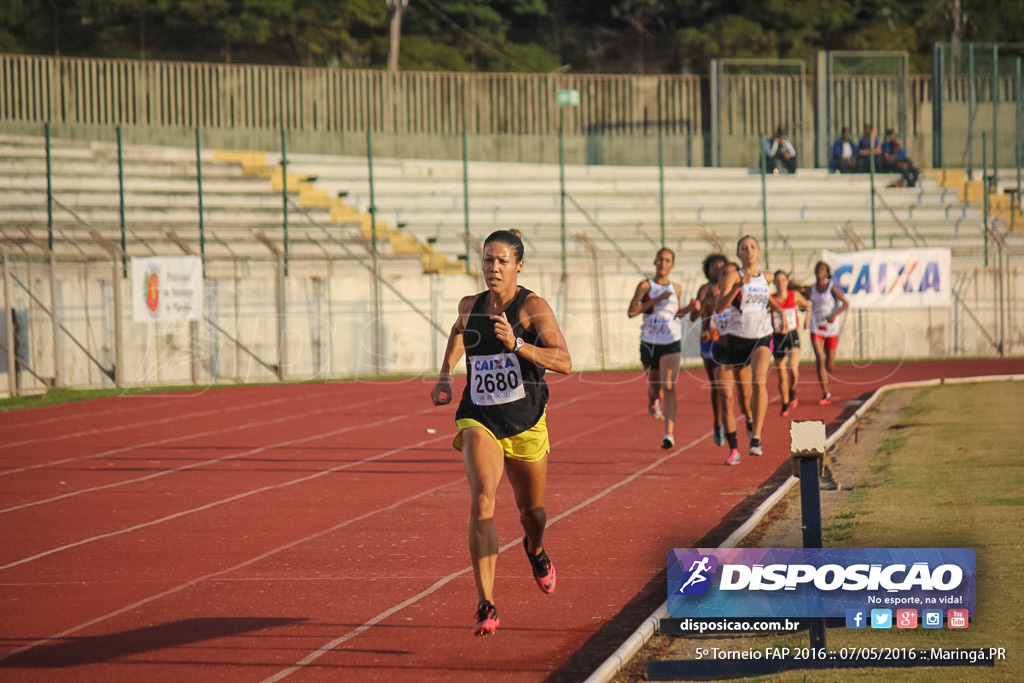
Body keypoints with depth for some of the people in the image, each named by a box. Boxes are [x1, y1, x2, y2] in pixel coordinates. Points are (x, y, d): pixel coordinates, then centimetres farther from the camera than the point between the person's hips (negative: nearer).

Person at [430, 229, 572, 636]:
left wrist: (517, 345, -35)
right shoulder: (470, 307, 3)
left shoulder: (533, 308, -10)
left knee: (531, 510, 18)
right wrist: (445, 373, 16)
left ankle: (536, 551, 58)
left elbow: (564, 362, -23)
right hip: (479, 420, 1)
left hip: (525, 423, -1)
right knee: (482, 500, -23)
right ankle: (486, 606, -27)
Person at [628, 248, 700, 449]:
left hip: (671, 343, 0)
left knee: (668, 387, -15)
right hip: (649, 343, 0)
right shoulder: (646, 285, -4)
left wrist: (690, 308, 2)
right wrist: (656, 300, -21)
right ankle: (653, 401, 52)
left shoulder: (676, 288, 6)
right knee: (654, 387, 13)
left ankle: (669, 433, -19)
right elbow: (631, 312, -15)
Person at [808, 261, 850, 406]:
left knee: (830, 366, 5)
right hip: (816, 330, 2)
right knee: (819, 360, -17)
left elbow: (846, 303, -10)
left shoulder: (832, 288, -9)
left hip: (831, 329, -2)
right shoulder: (812, 289, 3)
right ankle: (826, 395, -15)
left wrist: (834, 315, -23)